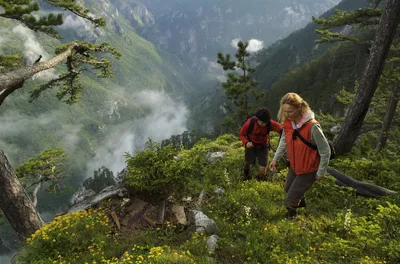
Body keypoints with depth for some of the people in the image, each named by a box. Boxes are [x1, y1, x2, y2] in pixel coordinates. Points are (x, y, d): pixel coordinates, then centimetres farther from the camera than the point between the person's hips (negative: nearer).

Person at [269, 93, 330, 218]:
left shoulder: (312, 127, -32)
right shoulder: (287, 122, -12)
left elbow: (325, 152, -22)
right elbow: (284, 141, 7)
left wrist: (320, 173, -13)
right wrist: (275, 159, 10)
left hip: (308, 170, -7)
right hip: (294, 166, 7)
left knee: (290, 201, -1)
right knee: (288, 189, 30)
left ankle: (292, 217, 32)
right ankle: (300, 201, 61)